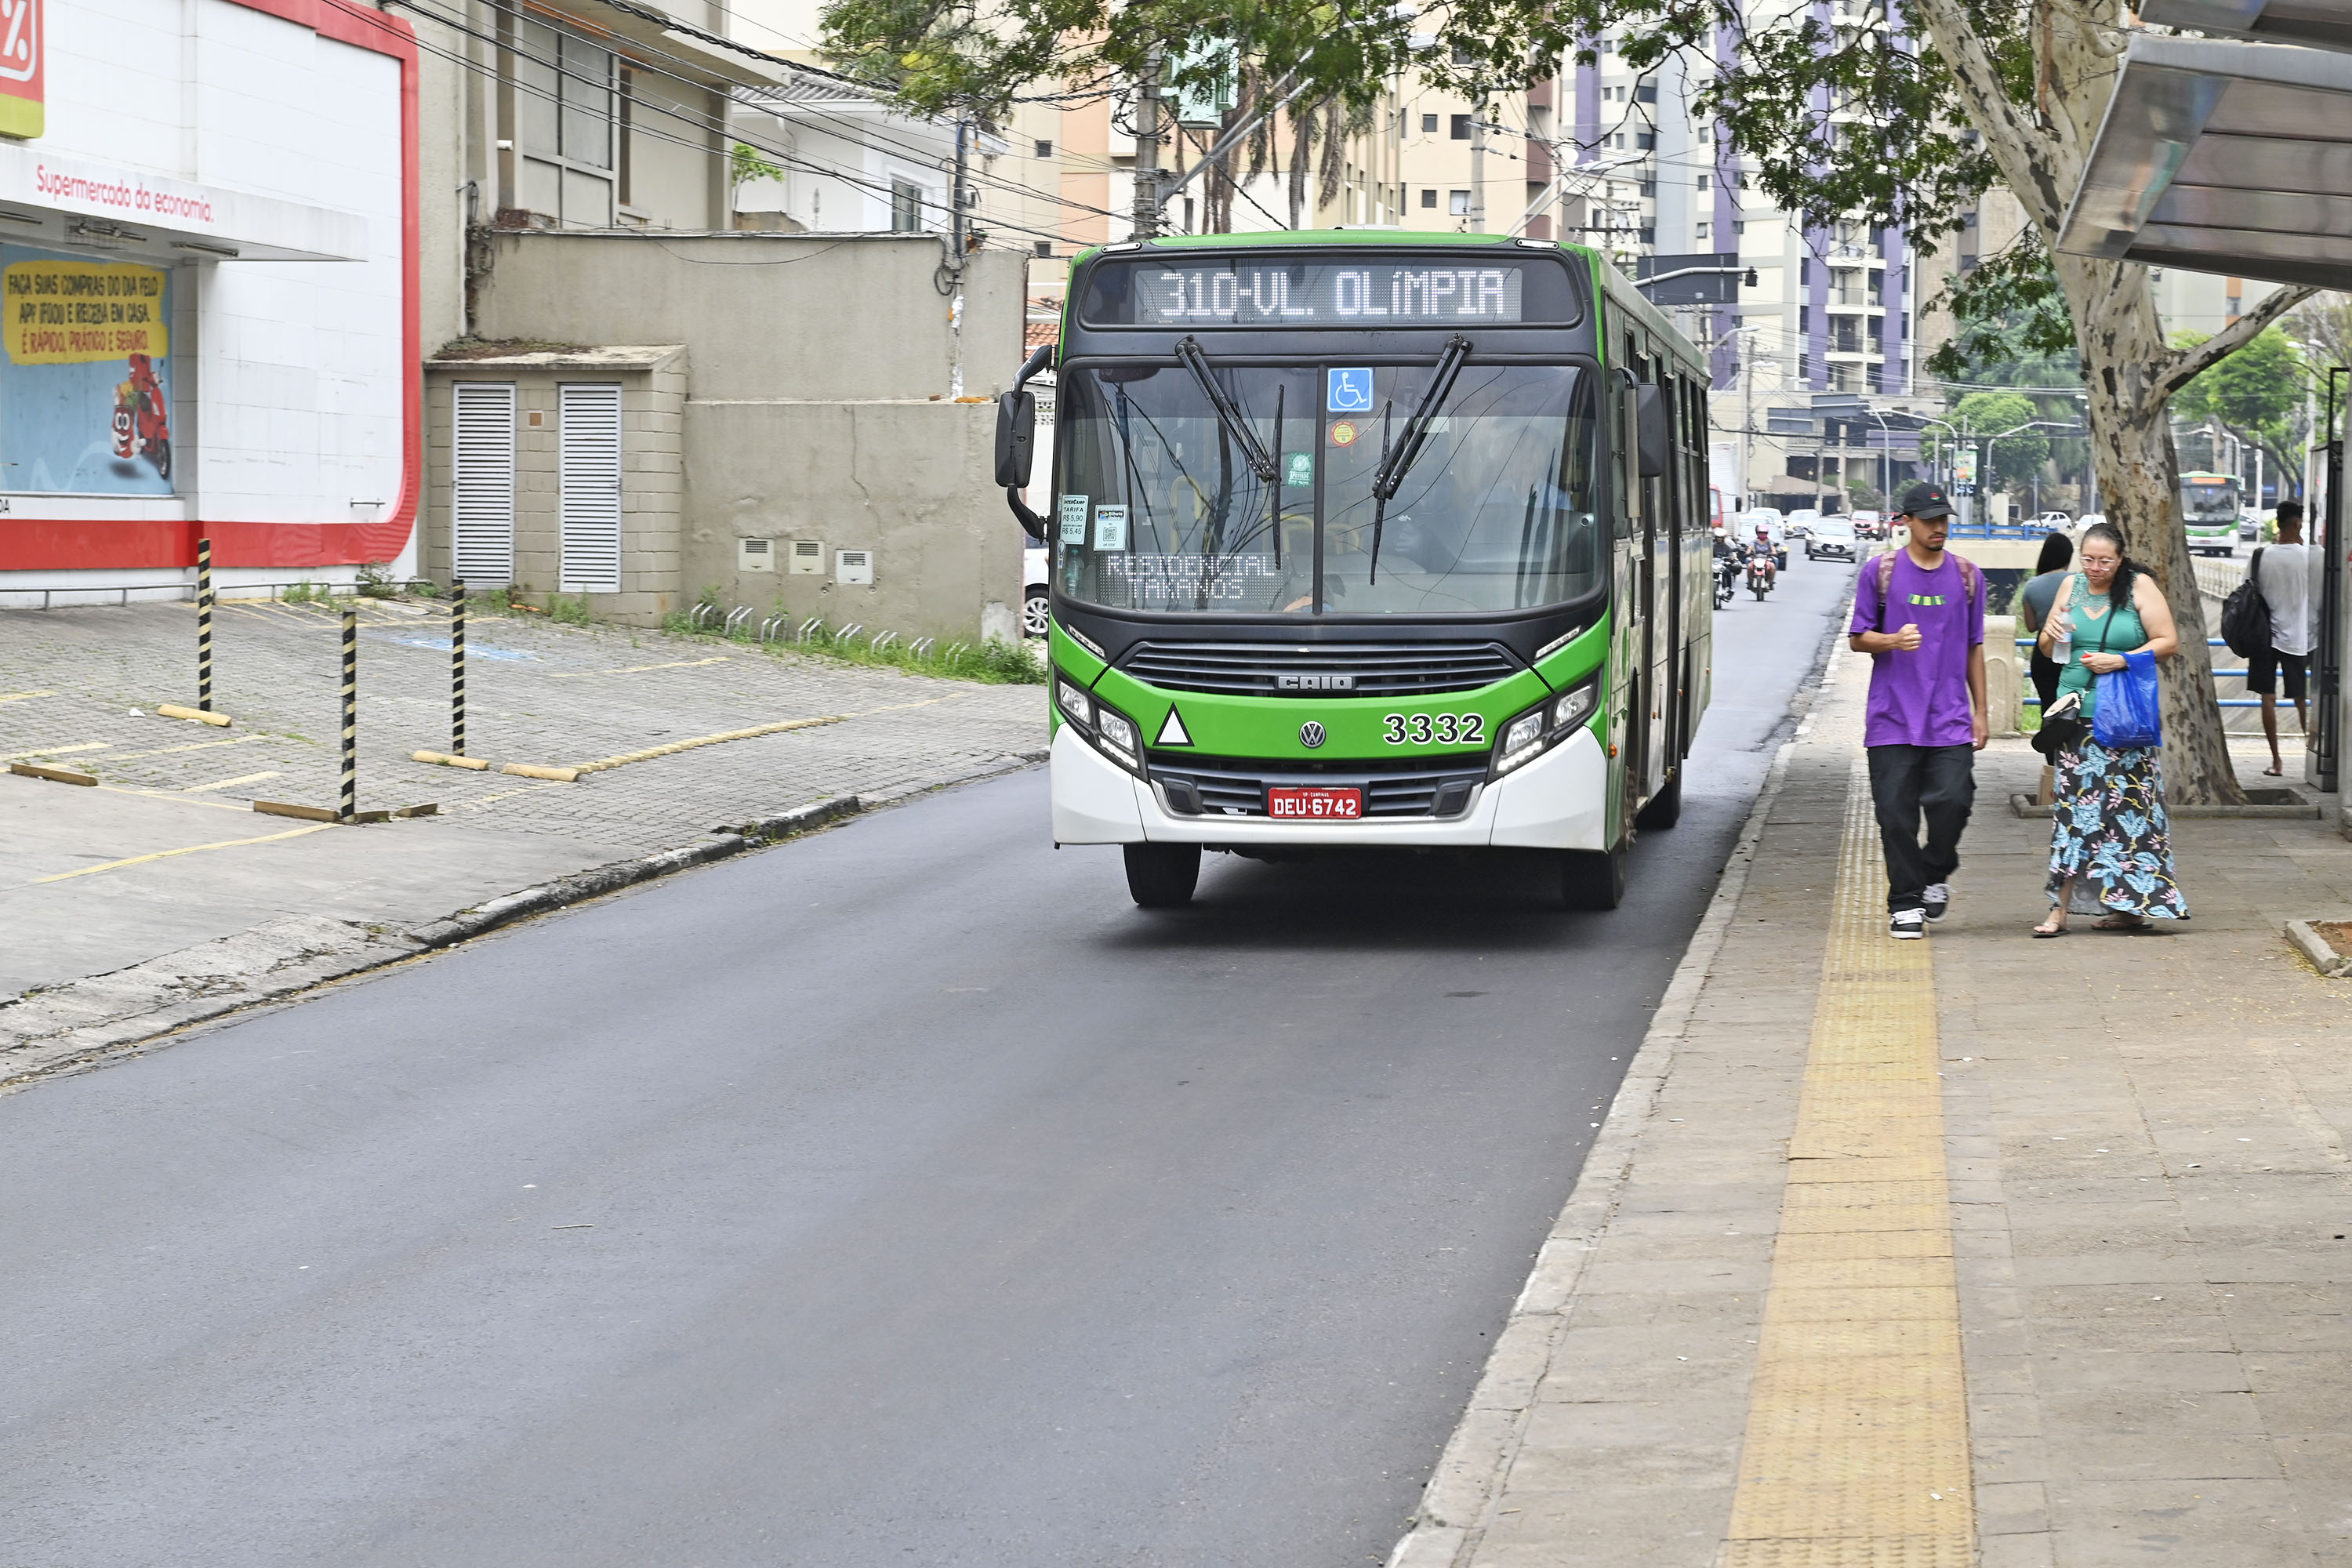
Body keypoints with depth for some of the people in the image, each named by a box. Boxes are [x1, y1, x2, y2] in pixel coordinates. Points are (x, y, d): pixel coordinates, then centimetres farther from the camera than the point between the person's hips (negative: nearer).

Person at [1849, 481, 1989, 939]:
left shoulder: (1967, 576, 11)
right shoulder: (1881, 572, 4)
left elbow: (1974, 647, 16)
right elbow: (1858, 638, 6)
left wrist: (1980, 711, 13)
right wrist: (1894, 640, -15)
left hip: (1950, 720, 1)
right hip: (1893, 716, -1)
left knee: (1952, 800, -12)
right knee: (1896, 813, -3)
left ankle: (1935, 877, 14)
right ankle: (1905, 904, 7)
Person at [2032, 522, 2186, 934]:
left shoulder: (2139, 587, -1)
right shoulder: (2072, 586, 12)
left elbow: (2168, 643, -3)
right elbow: (2049, 651, 21)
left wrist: (2120, 660, -14)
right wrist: (2051, 633, -2)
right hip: (2077, 711, 4)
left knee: (2129, 806, -5)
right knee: (2074, 807, -1)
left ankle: (2130, 904, 3)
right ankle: (2061, 907, -2)